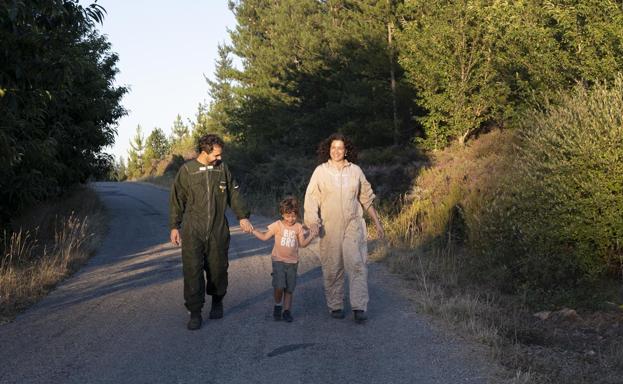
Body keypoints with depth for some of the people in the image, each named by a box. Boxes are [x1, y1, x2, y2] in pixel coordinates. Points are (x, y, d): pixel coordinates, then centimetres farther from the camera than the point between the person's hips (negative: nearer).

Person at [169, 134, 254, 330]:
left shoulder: (222, 168, 5)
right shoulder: (187, 170, -2)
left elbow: (234, 194, 12)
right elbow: (177, 200, 4)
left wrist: (242, 216, 4)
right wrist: (174, 227, 4)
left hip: (218, 231, 2)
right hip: (192, 232, -2)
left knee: (218, 268, 8)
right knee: (193, 270, -7)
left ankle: (217, 301, 33)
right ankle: (195, 312, 1)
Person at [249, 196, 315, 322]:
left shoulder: (298, 227, 4)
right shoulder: (277, 225, -3)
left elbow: (302, 244, 7)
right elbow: (264, 237, 0)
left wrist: (311, 236, -7)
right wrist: (252, 230, -10)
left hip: (292, 262, 2)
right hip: (278, 260, -2)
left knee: (289, 288, 6)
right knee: (279, 286, -15)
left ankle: (287, 311, 16)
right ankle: (277, 306, 9)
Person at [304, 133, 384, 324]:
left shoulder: (355, 171, 7)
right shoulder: (321, 171, 1)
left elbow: (366, 199, 15)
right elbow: (311, 198, -5)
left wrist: (377, 223, 16)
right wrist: (313, 219, -22)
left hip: (353, 225, 1)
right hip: (329, 227, -1)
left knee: (357, 264, -11)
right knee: (332, 268, 5)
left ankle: (359, 308, -12)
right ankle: (335, 306, 19)